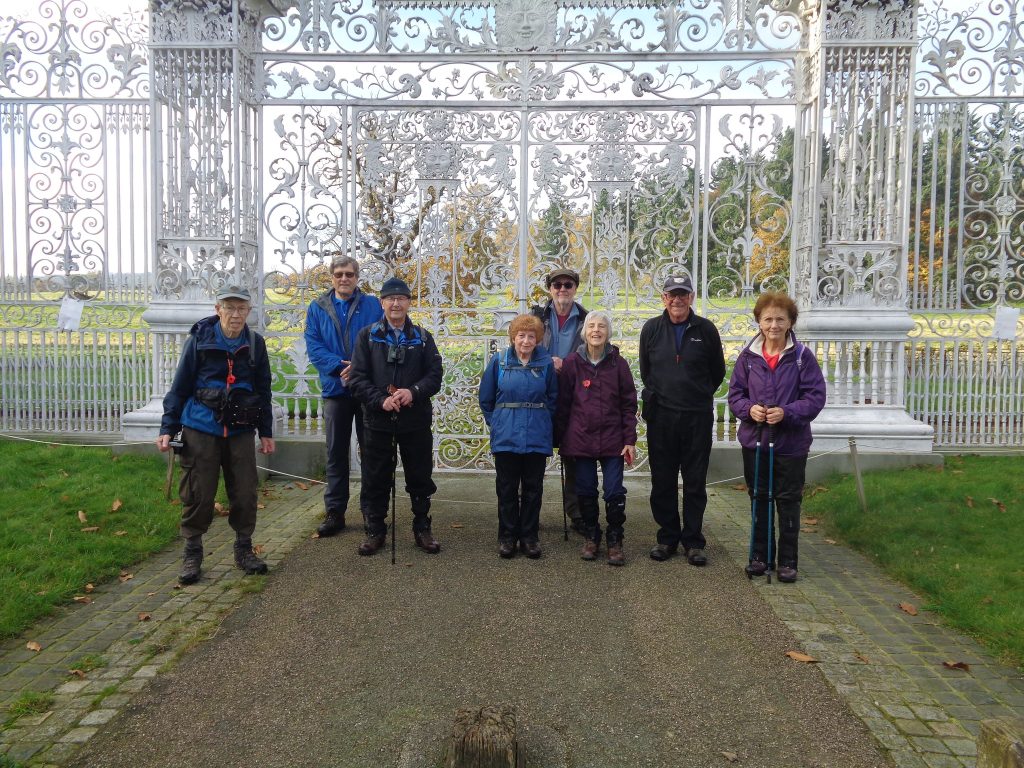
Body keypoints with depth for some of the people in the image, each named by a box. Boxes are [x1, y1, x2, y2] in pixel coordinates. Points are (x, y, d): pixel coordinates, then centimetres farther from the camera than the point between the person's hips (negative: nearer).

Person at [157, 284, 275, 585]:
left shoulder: (255, 343, 3)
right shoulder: (199, 340, -5)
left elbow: (263, 390, 11)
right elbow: (179, 387, 0)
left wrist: (266, 432, 11)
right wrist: (168, 428, -4)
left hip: (240, 430, 2)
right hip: (200, 431, -2)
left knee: (245, 492, 4)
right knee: (198, 493, 1)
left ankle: (244, 549, 22)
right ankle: (192, 554, 18)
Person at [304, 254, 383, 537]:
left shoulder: (372, 305, 2)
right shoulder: (317, 308, 6)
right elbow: (313, 346, -3)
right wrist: (339, 367, -18)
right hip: (335, 389, 1)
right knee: (336, 453, 8)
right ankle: (334, 511, 16)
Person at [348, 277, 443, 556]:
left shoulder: (423, 337, 7)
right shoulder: (367, 336, 3)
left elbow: (434, 376, 0)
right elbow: (357, 378, -3)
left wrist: (413, 391, -19)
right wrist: (381, 400, -18)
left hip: (416, 420, 1)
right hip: (377, 420, -1)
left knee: (420, 478, 9)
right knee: (376, 480, 8)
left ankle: (422, 529, 24)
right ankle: (375, 531, 21)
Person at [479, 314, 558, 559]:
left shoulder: (546, 363, -1)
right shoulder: (499, 361, -1)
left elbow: (553, 398, 8)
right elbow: (486, 398, 7)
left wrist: (540, 421, 6)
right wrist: (496, 422, 7)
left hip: (537, 437, 0)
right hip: (506, 436, 0)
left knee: (533, 488, 8)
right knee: (507, 488, 7)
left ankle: (529, 536, 19)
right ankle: (507, 536, 19)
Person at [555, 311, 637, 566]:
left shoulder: (618, 363, -1)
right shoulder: (572, 363, -1)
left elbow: (628, 404, 1)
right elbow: (563, 403, 2)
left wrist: (630, 440, -4)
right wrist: (561, 439, 2)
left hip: (612, 439, 0)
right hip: (581, 438, 0)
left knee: (615, 492, 0)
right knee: (586, 492, 9)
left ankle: (615, 541, 17)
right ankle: (591, 538, 27)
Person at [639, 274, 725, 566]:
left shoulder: (706, 329, 1)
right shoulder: (651, 329, 4)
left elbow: (718, 371, 12)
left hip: (697, 417, -1)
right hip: (660, 416, 1)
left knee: (695, 483, 5)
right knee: (662, 482, 7)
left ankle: (693, 541, 15)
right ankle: (667, 538, 20)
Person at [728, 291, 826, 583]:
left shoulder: (802, 356, -7)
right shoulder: (748, 356, 0)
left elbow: (816, 397, -8)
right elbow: (735, 393, 5)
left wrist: (787, 412, -22)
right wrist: (748, 409, -16)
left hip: (791, 443, -2)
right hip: (754, 441, 3)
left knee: (788, 502, 8)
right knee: (758, 500, 14)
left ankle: (787, 560, 21)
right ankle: (760, 555, 28)